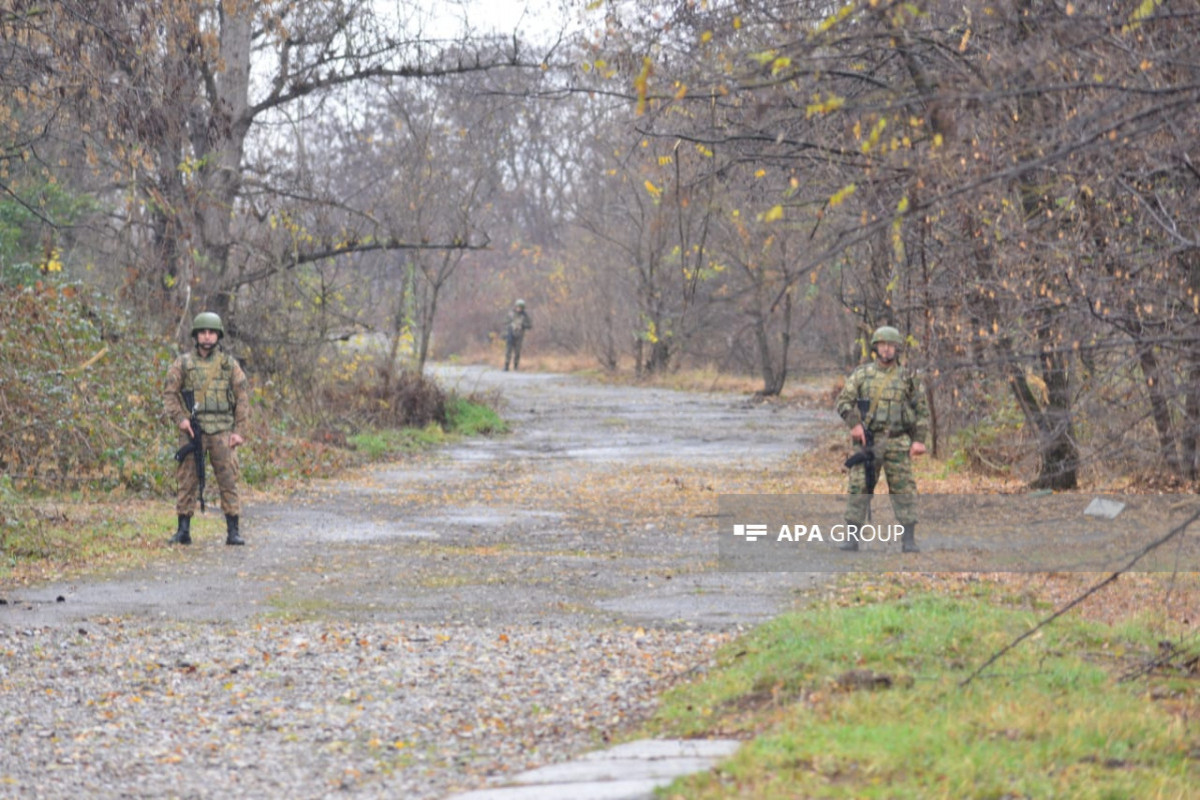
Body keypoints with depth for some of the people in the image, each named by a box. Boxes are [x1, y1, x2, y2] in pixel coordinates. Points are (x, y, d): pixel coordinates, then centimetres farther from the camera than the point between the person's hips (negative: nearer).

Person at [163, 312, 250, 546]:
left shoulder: (229, 364, 8)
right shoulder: (183, 363, 7)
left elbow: (242, 399, 9)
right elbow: (169, 393, 6)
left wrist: (239, 431, 1)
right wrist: (179, 418, -9)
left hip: (222, 431, 0)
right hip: (192, 430, 0)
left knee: (228, 480, -3)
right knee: (187, 480, 1)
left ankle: (233, 531, 0)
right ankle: (183, 530, 6)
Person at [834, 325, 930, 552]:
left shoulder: (908, 378, 7)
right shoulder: (862, 374, 7)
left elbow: (922, 410, 9)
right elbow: (844, 400, 4)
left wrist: (919, 439, -2)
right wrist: (854, 423, -13)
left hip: (898, 443, 0)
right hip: (868, 441, 0)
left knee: (904, 490, -3)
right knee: (859, 488, -2)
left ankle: (909, 540, 0)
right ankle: (851, 538, 2)